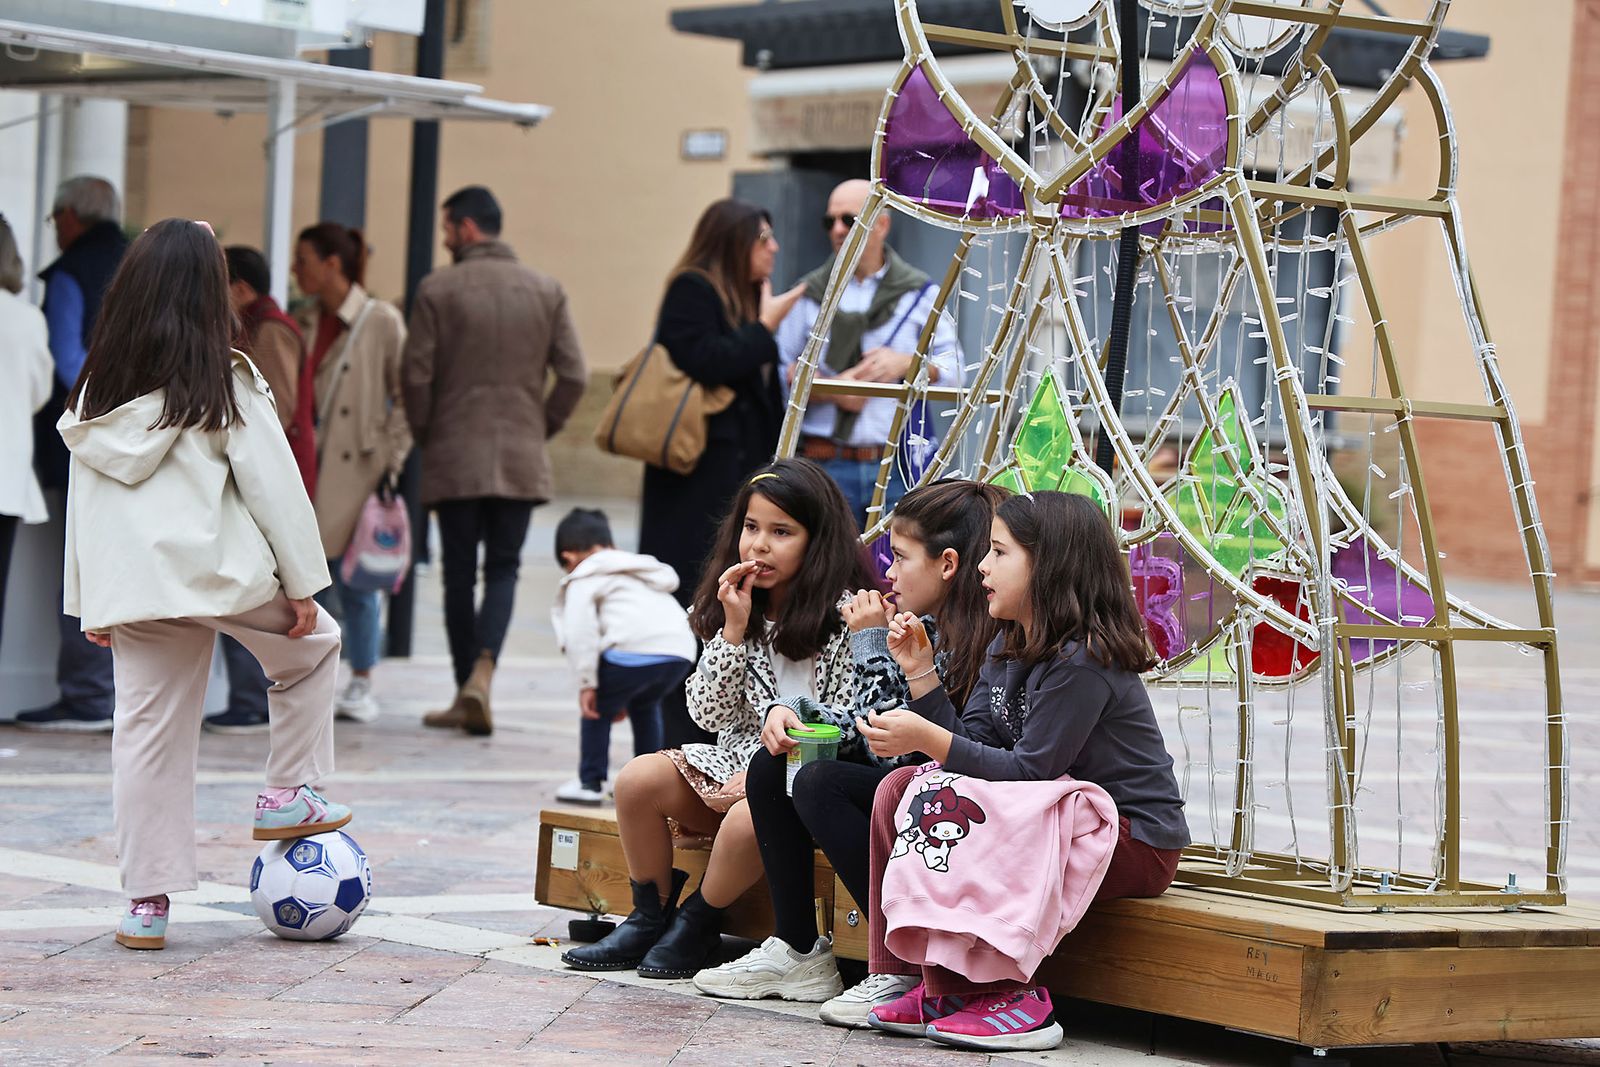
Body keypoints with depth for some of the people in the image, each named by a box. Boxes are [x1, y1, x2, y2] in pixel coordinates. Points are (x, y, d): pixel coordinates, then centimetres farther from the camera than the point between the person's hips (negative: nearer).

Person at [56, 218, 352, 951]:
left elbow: (84, 494, 12)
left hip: (134, 586, 4)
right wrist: (301, 582, 0)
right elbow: (272, 481, -7)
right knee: (313, 647, 23)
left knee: (146, 735, 7)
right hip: (222, 570, -4)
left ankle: (147, 902, 7)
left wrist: (90, 602, 16)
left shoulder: (99, 385, 9)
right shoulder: (225, 381, -6)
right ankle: (287, 795, 20)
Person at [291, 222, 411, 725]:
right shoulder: (306, 324, 12)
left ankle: (361, 684, 9)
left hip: (354, 470, -5)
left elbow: (406, 398, -4)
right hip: (305, 468, 5)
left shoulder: (382, 322, -5)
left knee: (355, 579, -2)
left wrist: (391, 462, -9)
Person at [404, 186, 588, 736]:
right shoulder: (545, 290, 4)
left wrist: (425, 436, 8)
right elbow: (573, 376, 1)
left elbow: (417, 376, -7)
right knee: (503, 569, 7)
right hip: (521, 458, 2)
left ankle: (466, 695, 9)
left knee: (459, 573, 7)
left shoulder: (437, 289, -5)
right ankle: (482, 669, -15)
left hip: (454, 457, -2)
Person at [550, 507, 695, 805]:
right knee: (644, 705, 32)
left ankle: (590, 782, 16)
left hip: (633, 651, -7)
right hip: (680, 652, 7)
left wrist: (587, 683, -3)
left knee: (597, 709, 15)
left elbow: (580, 633, -3)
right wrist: (624, 698, 43)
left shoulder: (583, 579, 14)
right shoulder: (645, 571, 39)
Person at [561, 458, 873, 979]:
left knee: (748, 818, -36)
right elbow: (710, 714, 2)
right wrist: (733, 630, -9)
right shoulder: (737, 608, 8)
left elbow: (847, 723, -13)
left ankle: (697, 926, -8)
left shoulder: (846, 612, -10)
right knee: (639, 779, -15)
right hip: (741, 757, 6)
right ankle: (650, 919, 0)